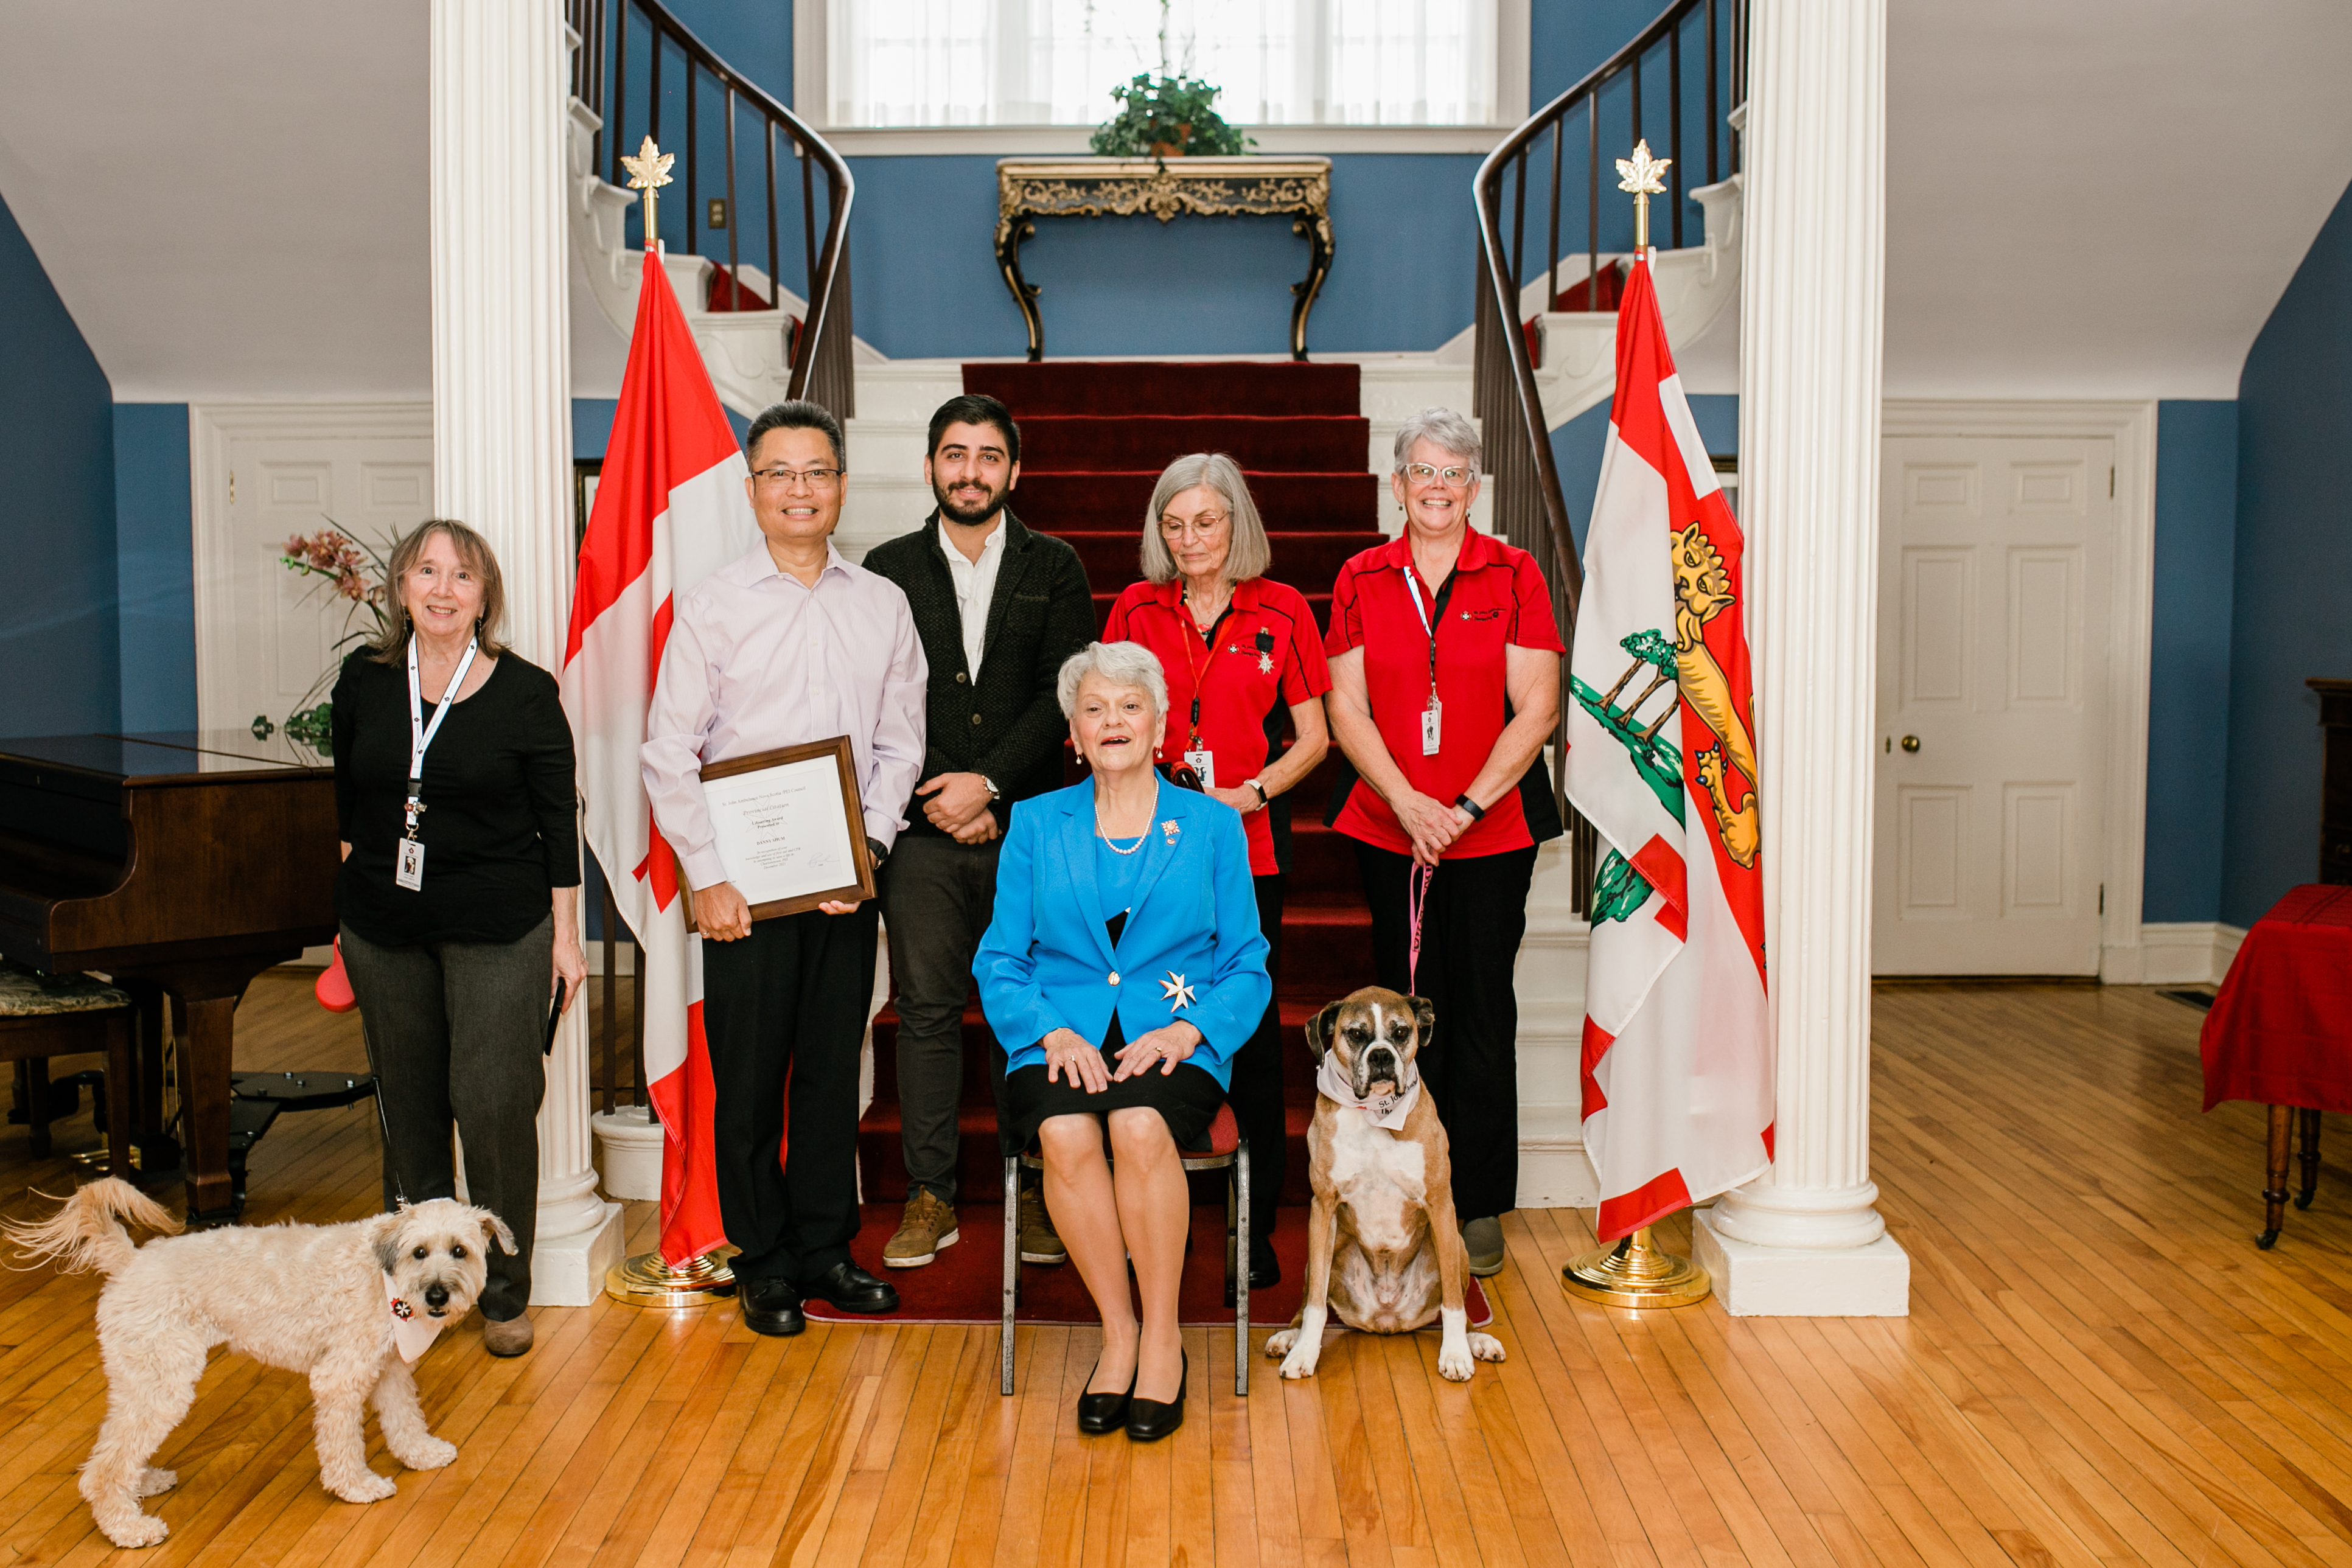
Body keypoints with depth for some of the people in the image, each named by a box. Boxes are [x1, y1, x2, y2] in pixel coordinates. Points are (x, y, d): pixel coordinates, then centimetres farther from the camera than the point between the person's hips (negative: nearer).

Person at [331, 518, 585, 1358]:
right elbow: (349, 804, 15)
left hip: (498, 929, -3)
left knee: (495, 1103, -5)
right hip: (384, 927, 4)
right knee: (407, 1106, 11)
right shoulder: (364, 681, 4)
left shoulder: (526, 693, -6)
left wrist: (565, 935, -2)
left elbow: (558, 823, -2)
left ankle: (503, 1291, 10)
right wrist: (358, 896, 15)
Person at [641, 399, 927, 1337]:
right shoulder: (714, 605, -2)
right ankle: (764, 1266, 19)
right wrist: (707, 878, -9)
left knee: (834, 1068, 10)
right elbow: (667, 753, -4)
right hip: (744, 883, -2)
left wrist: (871, 846, -6)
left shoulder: (882, 605, 7)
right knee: (748, 1077, 4)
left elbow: (900, 742, 7)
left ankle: (824, 1249, 25)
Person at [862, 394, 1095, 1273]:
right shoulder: (888, 570, 9)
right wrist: (940, 798, -6)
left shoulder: (1055, 570, 8)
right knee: (927, 1012, 2)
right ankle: (930, 1198, 11)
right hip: (923, 832, 1)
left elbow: (1064, 695, -1)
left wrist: (989, 782, -11)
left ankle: (1036, 1195, 12)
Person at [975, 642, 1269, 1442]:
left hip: (1174, 1040, -1)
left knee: (1141, 1128, -34)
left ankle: (1162, 1340, -17)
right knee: (1065, 1135, -32)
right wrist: (1052, 1031, -10)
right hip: (1061, 1037, 1)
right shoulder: (1036, 823, 13)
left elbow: (1246, 967, 9)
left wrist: (1189, 1028, -11)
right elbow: (999, 962, 9)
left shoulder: (1212, 825, 11)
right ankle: (1118, 1334, -14)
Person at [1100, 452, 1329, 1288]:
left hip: (1249, 843, -1)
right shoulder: (1136, 609, 9)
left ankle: (1257, 1227, 10)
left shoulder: (1282, 612, 4)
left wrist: (1249, 793, -9)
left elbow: (1312, 740, 6)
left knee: (1251, 1022, 0)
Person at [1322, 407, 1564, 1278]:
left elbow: (1536, 709, -3)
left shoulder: (1514, 575, 2)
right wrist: (1407, 801, -10)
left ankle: (1480, 1207, 12)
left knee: (1483, 1010, 1)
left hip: (1494, 830, -1)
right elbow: (1347, 708, 2)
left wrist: (1468, 805, -11)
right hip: (1389, 828, 2)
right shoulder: (1361, 580, 7)